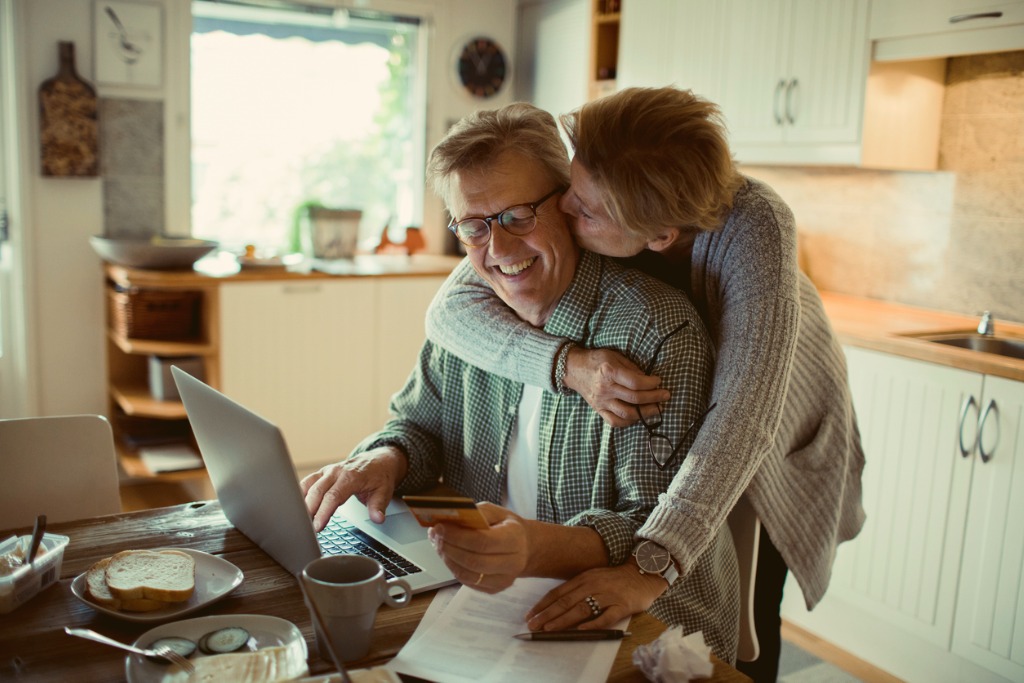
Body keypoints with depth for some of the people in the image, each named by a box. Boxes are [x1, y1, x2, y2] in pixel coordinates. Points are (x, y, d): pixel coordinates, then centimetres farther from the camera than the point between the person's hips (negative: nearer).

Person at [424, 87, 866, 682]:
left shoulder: (751, 225, -38)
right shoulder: (588, 197, -28)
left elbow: (746, 409, -45)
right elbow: (450, 308, -29)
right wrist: (569, 363, -46)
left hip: (770, 444, -2)